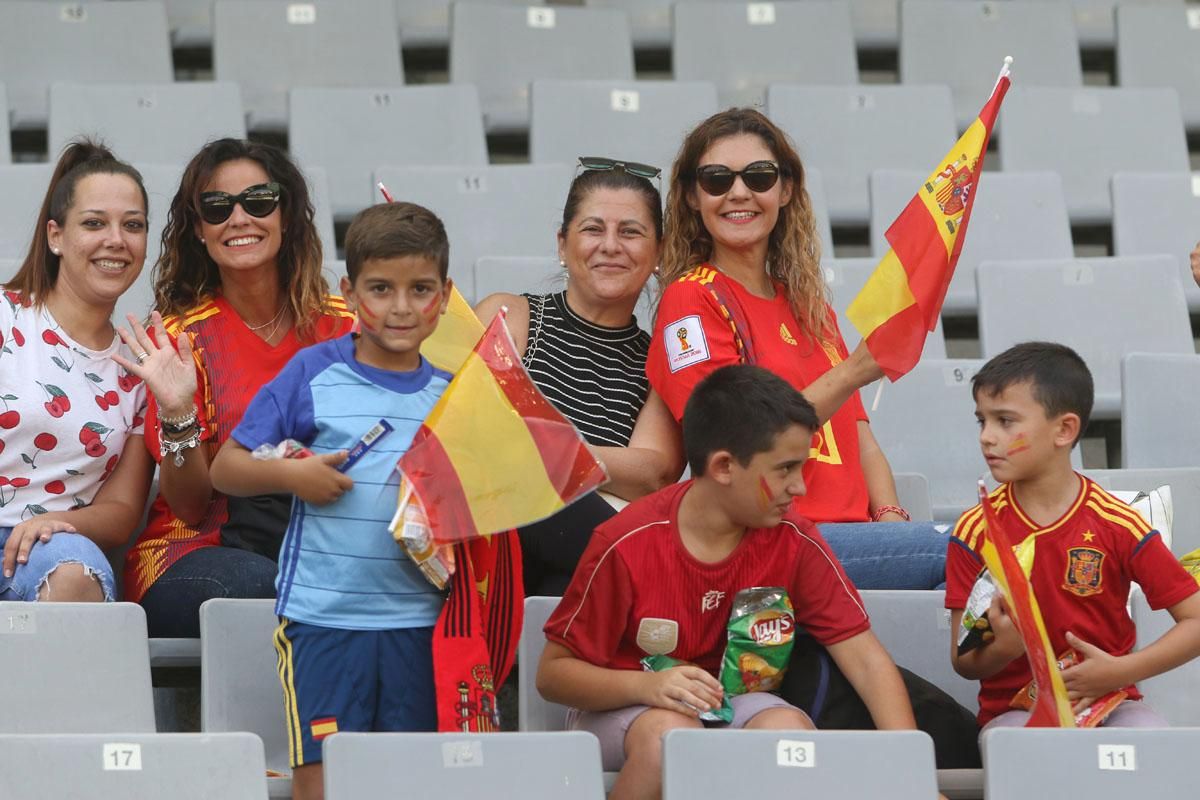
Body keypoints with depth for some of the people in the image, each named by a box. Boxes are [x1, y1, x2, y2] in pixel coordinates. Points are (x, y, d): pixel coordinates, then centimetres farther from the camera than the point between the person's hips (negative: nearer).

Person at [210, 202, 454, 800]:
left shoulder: (449, 393, 9)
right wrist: (289, 474, -13)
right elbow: (226, 468, 4)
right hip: (322, 610, -3)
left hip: (418, 613, 3)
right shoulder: (313, 374, 0)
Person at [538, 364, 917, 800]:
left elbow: (867, 660, -9)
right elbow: (553, 673, -12)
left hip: (731, 704, 3)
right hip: (622, 705, -3)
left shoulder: (794, 541, -10)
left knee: (791, 730, -30)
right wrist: (647, 686, -30)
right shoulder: (627, 544, -19)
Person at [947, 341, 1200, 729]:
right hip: (1013, 708, -1)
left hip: (1108, 699, 1)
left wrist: (1118, 672, -16)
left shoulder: (1117, 524, -5)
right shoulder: (975, 531, -1)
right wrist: (1002, 649, -24)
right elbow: (963, 663, 0)